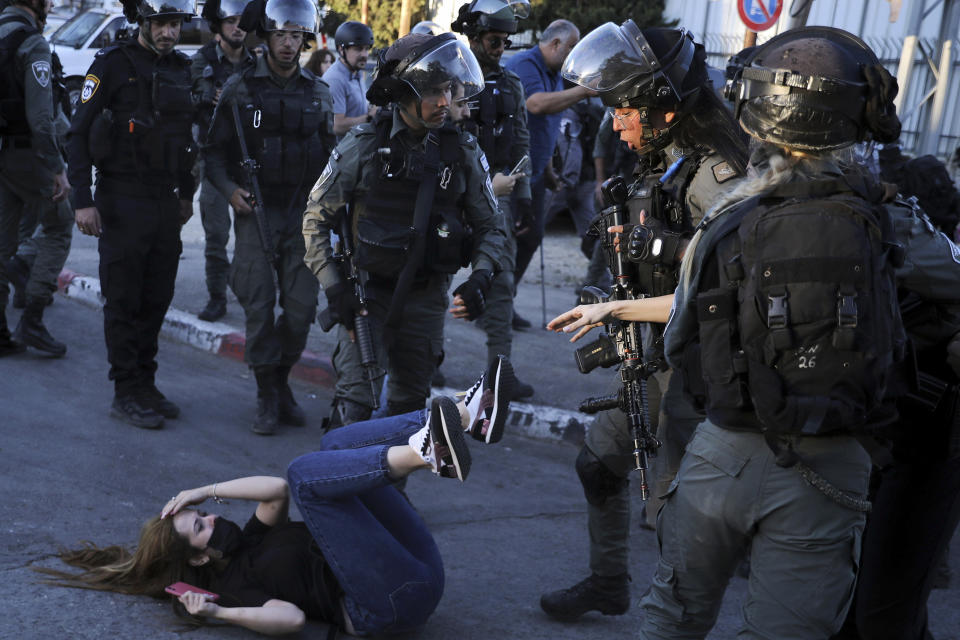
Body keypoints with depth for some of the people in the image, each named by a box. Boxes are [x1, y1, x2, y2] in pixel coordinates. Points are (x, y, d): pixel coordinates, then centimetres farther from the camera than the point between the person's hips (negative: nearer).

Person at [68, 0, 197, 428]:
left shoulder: (182, 69, 11)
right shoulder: (112, 64, -8)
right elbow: (79, 135, -10)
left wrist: (186, 194, 20)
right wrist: (83, 201, -15)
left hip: (166, 203, 6)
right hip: (123, 203, -6)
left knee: (156, 301, 10)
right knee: (123, 302, -1)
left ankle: (146, 385, 20)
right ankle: (126, 394, 6)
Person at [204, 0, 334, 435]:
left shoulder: (318, 93, 9)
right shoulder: (240, 88, 0)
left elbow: (328, 155, 16)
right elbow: (215, 150, 4)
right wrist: (229, 188, -12)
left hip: (303, 214, 2)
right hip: (255, 212, -2)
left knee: (301, 307, -1)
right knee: (259, 306, -3)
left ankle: (281, 380, 22)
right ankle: (267, 397, 9)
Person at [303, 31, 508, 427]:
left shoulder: (463, 151, -2)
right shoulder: (363, 146, -9)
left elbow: (490, 226, 7)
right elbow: (317, 217, -1)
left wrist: (480, 279, -11)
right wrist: (332, 285, -10)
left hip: (426, 297, 3)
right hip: (367, 291, -2)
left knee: (411, 402, 13)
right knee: (355, 401, -7)